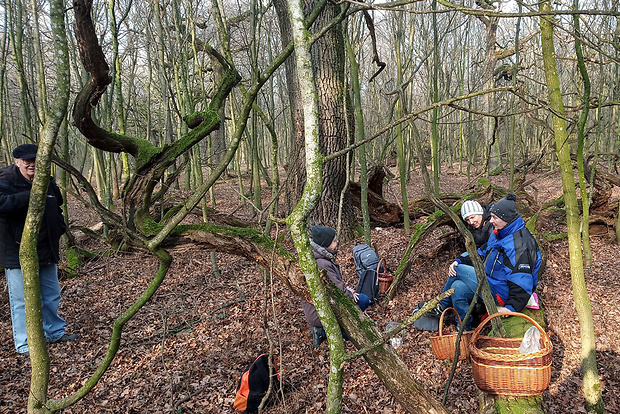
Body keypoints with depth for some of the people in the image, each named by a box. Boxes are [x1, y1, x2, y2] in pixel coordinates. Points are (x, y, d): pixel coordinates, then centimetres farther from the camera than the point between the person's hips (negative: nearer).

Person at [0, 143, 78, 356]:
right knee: (23, 301, 0)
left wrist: (59, 227, 10)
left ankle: (55, 332, 35)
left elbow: (57, 208, 26)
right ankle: (25, 345, 13)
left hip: (46, 251, 7)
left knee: (52, 296, 18)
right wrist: (30, 196, -33)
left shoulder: (47, 183, 10)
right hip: (18, 253, -7)